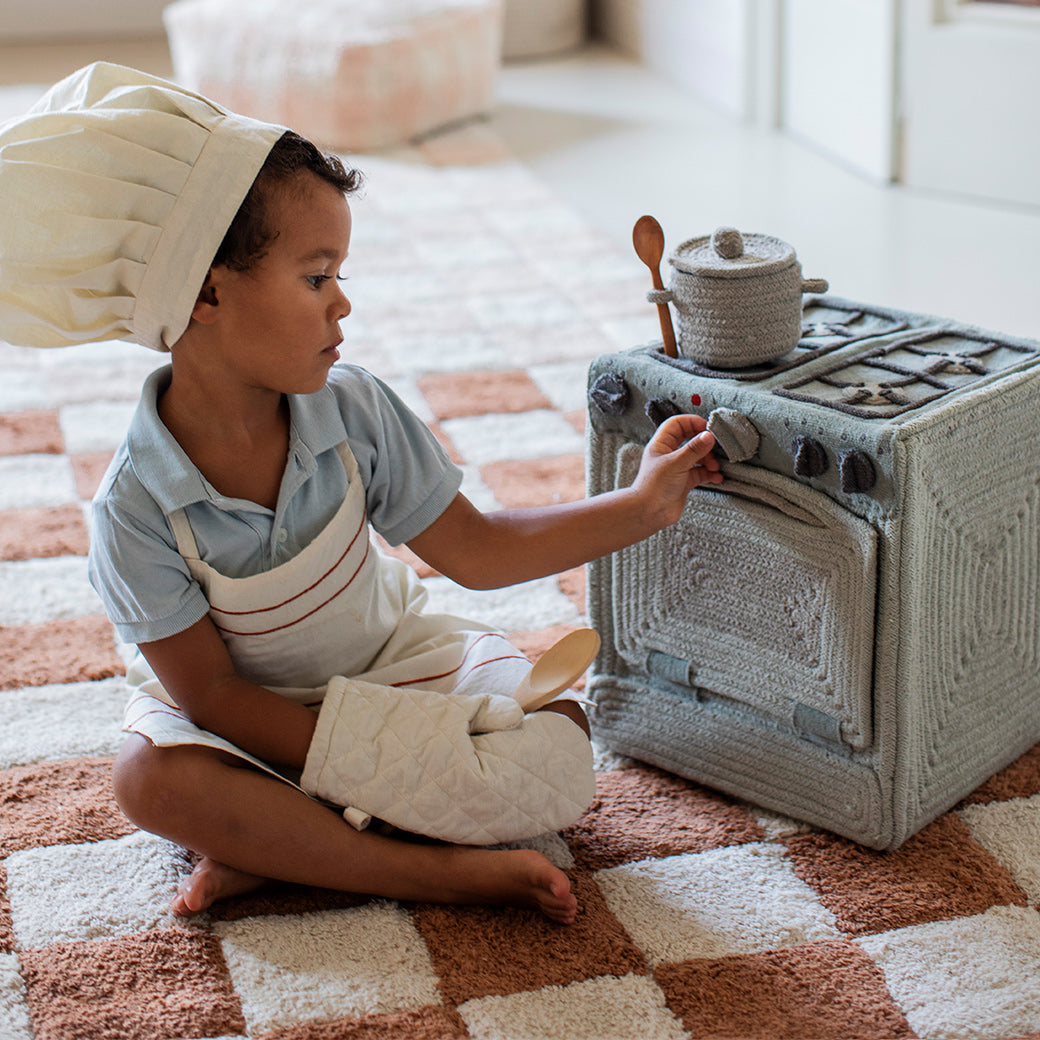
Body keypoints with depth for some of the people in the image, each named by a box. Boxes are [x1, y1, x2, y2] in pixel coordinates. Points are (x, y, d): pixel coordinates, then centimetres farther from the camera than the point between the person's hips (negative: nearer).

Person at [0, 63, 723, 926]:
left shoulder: (354, 410, -14)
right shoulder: (138, 506, -25)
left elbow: (479, 551, -5)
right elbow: (210, 691, -19)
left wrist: (641, 506, -9)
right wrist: (364, 765, -27)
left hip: (391, 663, 4)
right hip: (253, 717, -3)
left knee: (555, 751, -18)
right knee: (153, 780, -35)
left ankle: (275, 848, -20)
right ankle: (436, 870, -30)